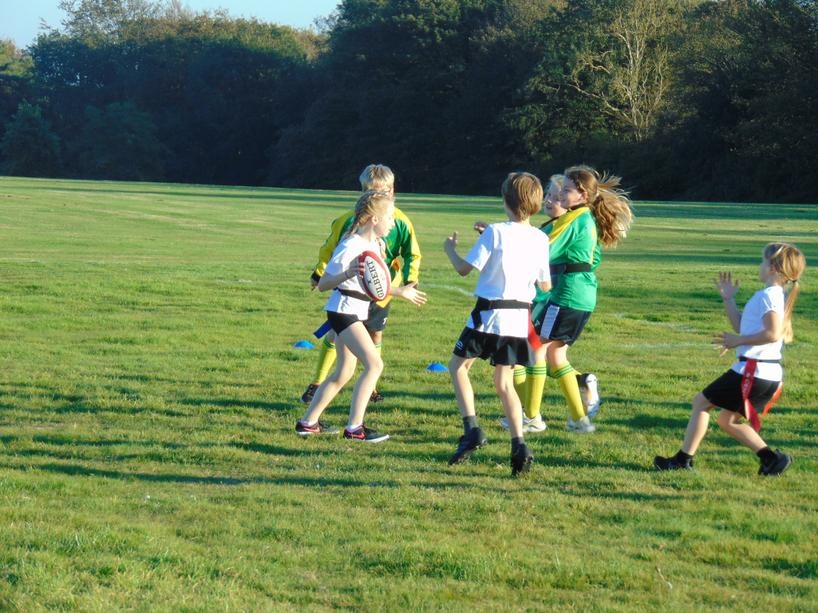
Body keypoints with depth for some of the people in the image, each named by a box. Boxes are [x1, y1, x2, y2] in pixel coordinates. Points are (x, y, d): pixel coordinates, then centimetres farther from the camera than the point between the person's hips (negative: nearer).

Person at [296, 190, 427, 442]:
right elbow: (323, 284, -19)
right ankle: (354, 427, -14)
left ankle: (308, 422, 23)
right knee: (374, 364, -16)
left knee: (344, 372, 14)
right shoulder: (350, 247, -20)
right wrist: (349, 273, -34)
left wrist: (401, 292, 28)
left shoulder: (375, 244, 8)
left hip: (357, 312, 10)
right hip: (343, 310, -10)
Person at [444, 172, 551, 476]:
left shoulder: (496, 232, -12)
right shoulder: (540, 239, 3)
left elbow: (464, 268, -10)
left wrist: (450, 248, 10)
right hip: (520, 319, 5)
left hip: (489, 314, -5)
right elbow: (546, 285, 9)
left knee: (458, 366, 14)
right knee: (504, 383, 14)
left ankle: (471, 429, -2)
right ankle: (519, 445, -1)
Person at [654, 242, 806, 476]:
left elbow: (773, 333, -28)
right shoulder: (777, 296, 18)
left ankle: (683, 459, 5)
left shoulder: (768, 295, -14)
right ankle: (771, 458, 10)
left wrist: (739, 340, -19)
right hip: (770, 375, 10)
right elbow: (741, 326, 24)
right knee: (727, 420, 19)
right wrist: (728, 299, 20)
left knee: (701, 402, 2)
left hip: (753, 370, -10)